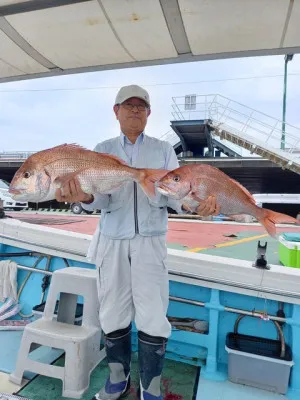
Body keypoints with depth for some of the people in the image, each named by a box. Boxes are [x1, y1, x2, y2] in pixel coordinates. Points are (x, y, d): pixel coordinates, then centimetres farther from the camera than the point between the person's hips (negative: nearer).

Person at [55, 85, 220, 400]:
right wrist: (84, 196, -28)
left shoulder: (163, 150, 6)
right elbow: (101, 199, -5)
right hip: (111, 242, 2)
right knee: (113, 316, 12)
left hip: (150, 241, -1)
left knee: (153, 319, -2)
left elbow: (171, 193, -4)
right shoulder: (103, 150, 7)